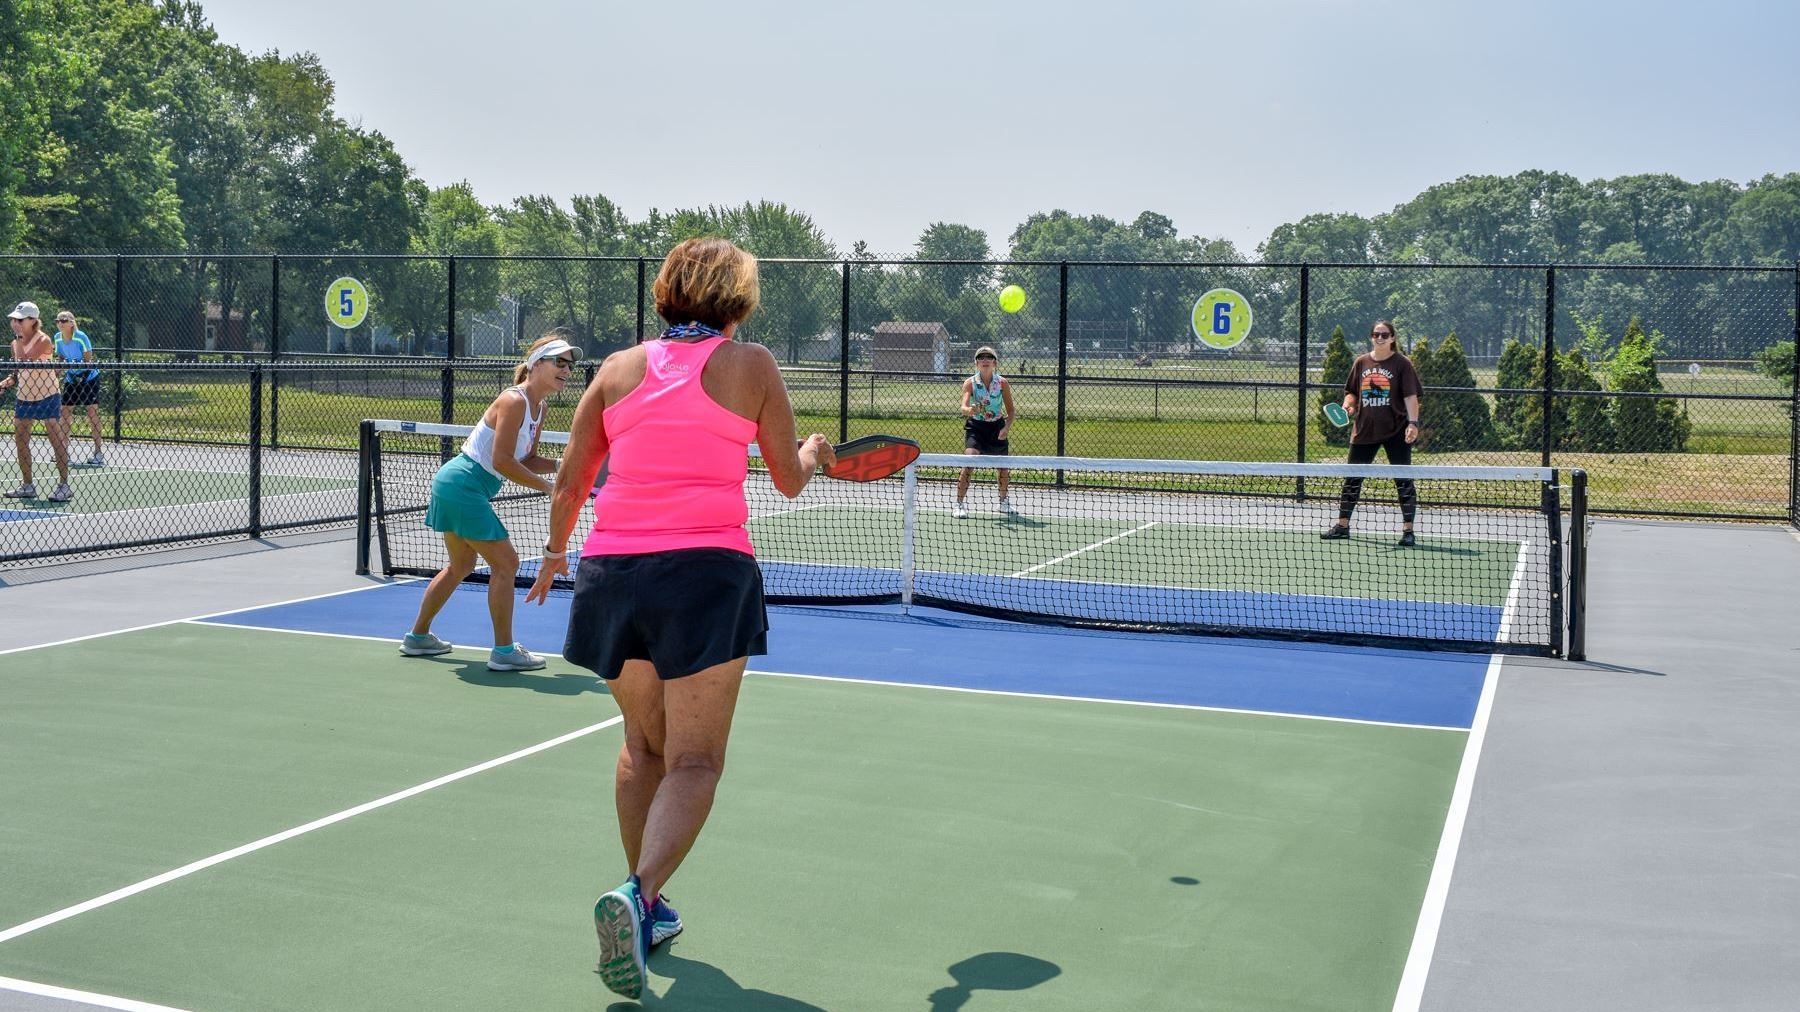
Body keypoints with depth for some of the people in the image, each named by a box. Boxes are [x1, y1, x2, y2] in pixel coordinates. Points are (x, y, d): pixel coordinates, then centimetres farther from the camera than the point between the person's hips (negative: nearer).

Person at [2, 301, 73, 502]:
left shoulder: (43, 340, -15)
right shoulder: (17, 342, 6)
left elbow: (24, 360, -26)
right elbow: (17, 373, 13)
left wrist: (19, 337, -17)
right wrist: (5, 383, -4)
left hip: (47, 397, -7)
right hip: (24, 397, 7)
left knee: (57, 440, -7)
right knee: (20, 442, 7)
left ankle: (64, 486, -2)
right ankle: (27, 486, 16)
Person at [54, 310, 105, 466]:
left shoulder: (80, 337, -19)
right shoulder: (58, 338, -2)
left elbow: (88, 360, -17)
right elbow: (61, 358, 9)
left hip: (88, 378, -6)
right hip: (71, 379, 6)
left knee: (92, 412, -7)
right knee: (65, 411, 4)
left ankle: (99, 452, -3)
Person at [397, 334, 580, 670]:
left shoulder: (538, 407, 8)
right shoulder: (514, 400, -20)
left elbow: (527, 461, 12)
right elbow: (502, 462, -24)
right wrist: (548, 487, -18)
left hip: (454, 486, 10)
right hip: (463, 486, -10)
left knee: (461, 566, 23)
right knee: (505, 562, -7)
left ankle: (418, 636, 36)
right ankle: (503, 651, -2)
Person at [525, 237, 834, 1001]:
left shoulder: (619, 367, 11)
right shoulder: (751, 364, 4)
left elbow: (570, 482, 13)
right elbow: (789, 480, 10)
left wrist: (556, 550, 30)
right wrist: (814, 452, 32)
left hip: (610, 569, 4)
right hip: (705, 570, -4)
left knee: (645, 744, 20)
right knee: (694, 760, -2)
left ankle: (644, 906, 22)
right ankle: (640, 893, -24)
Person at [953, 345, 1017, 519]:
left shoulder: (1002, 383, -6)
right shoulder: (970, 383, -11)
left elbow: (1010, 410, 1)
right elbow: (964, 407, -22)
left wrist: (1006, 427, -15)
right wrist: (969, 410, -45)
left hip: (997, 428, 3)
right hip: (976, 427, -3)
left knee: (1003, 467, 11)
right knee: (969, 463, -21)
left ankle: (1004, 501, 36)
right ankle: (959, 504, -15)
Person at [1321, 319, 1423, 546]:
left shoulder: (1402, 364, -3)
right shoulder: (1361, 362, 9)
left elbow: (1410, 396, -8)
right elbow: (1351, 392, 18)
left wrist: (1413, 423, -18)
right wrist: (1347, 405, -2)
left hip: (1396, 431, -4)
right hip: (1364, 429, 4)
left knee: (1403, 480, -2)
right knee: (1352, 478, 9)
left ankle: (1408, 530, 5)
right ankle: (1342, 525, 20)